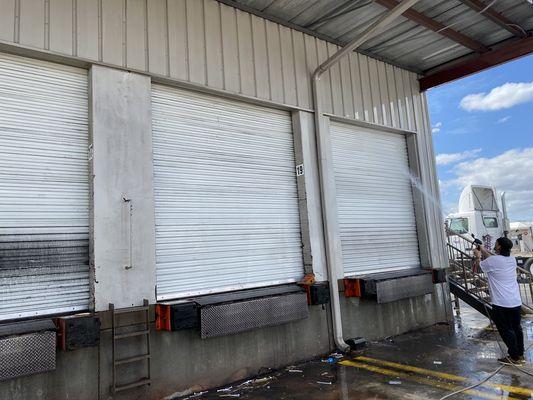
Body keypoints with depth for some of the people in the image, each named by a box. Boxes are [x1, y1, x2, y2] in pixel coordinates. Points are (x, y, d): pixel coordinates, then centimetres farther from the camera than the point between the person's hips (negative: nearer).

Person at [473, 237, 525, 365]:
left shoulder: (492, 261, -12)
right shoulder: (512, 260, 7)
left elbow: (478, 265, 8)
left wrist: (478, 256, 26)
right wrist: (484, 251, 32)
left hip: (501, 304, -6)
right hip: (516, 302, 7)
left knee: (506, 330, 4)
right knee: (517, 328, 16)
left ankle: (514, 357, 10)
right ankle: (520, 355, 26)